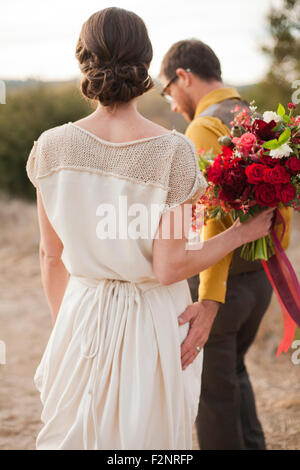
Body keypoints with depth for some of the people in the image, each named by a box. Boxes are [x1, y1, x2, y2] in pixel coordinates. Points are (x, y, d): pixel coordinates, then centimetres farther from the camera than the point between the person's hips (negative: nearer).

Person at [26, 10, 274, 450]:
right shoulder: (173, 151, -17)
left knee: (75, 437, 18)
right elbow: (169, 268, -17)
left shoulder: (53, 146, -9)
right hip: (153, 324, -2)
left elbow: (51, 255, 1)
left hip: (83, 319, 2)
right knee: (148, 438, 16)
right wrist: (243, 232, -4)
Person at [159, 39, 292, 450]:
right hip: (260, 277, 9)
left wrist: (209, 299, -34)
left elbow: (217, 218, -29)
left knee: (212, 390, 8)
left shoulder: (204, 128, -19)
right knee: (233, 371, 27)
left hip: (219, 283, -8)